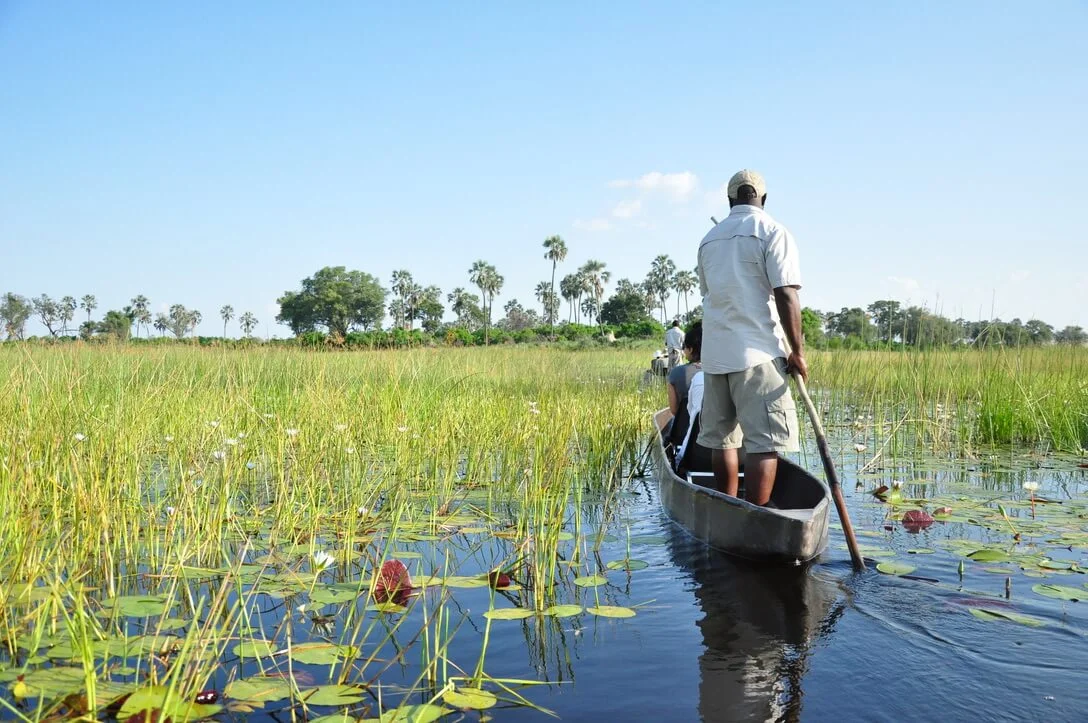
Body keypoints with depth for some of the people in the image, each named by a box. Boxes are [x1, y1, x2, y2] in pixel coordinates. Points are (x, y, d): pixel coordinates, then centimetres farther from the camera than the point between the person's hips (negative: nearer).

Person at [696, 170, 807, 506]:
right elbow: (786, 296, -12)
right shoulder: (772, 232, -4)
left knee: (723, 439, 12)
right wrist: (797, 352, -8)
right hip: (757, 353, -6)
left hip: (714, 353, 7)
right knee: (765, 441, -6)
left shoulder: (709, 239, 16)